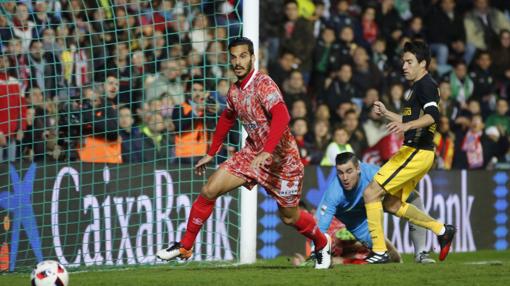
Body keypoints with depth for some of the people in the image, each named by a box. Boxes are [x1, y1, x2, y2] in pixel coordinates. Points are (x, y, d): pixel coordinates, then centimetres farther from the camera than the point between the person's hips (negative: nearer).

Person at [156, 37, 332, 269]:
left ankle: (322, 243, 38)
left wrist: (266, 153, -48)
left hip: (281, 159, -6)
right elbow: (227, 119, 22)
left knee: (289, 217, 7)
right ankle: (184, 247, 4)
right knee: (209, 191, -7)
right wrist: (211, 154, 22)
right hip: (253, 153, 6)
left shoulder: (263, 84, -23)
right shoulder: (234, 91, 1)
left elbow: (282, 117, -38)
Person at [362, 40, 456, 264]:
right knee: (392, 204, 16)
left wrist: (406, 125, -41)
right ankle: (441, 230, 20)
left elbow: (433, 116, -27)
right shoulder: (417, 86, 21)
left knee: (371, 193, -12)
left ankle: (379, 251, -10)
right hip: (414, 151, 11)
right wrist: (386, 114, 21)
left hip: (416, 152, -11)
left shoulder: (426, 85, -11)